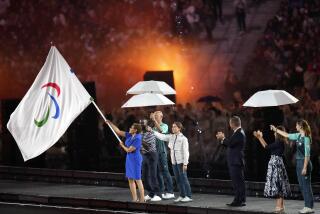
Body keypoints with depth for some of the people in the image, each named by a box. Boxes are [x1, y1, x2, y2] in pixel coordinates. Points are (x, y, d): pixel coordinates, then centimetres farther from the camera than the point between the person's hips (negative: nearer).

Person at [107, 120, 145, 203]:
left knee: (137, 179, -7)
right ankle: (134, 198, 15)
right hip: (129, 158, 9)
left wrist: (122, 145, 0)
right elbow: (118, 131, 12)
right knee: (130, 179, 10)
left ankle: (142, 199, -4)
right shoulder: (130, 135, 5)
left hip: (135, 159, -9)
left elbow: (129, 150, -18)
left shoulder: (137, 139, -20)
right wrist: (110, 123, 12)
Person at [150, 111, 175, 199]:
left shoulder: (164, 126, 0)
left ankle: (170, 192, -5)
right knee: (158, 172, 7)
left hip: (161, 151, -6)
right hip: (154, 151, 6)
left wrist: (154, 120, -23)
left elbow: (161, 131, -22)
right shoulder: (153, 127, 17)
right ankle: (161, 191, 14)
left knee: (164, 171, -7)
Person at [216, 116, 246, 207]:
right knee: (237, 182, 12)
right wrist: (222, 139, 11)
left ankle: (239, 201, -7)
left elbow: (230, 143, -21)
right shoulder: (237, 133, 17)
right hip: (234, 161, 11)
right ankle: (238, 200, 16)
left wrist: (223, 138, -5)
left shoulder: (239, 133, -15)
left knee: (238, 181, -8)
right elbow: (230, 144, 19)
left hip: (236, 162, -10)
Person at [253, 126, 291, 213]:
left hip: (276, 164, -10)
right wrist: (260, 137, 20)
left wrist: (259, 137, -4)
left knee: (277, 185, -8)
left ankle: (280, 206, -7)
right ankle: (280, 206, 13)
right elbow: (268, 147, 17)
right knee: (278, 186, 10)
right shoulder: (279, 142, 12)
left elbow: (267, 147, -14)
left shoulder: (279, 142, -16)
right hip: (276, 164, 10)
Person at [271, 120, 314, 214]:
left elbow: (307, 154, -18)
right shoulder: (298, 136, 9)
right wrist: (276, 130, 30)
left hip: (304, 163, -9)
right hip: (299, 163, 9)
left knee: (306, 185, -7)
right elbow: (287, 135, 25)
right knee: (302, 186, 10)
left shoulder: (306, 138, -15)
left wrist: (305, 167, -21)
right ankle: (307, 206, 13)